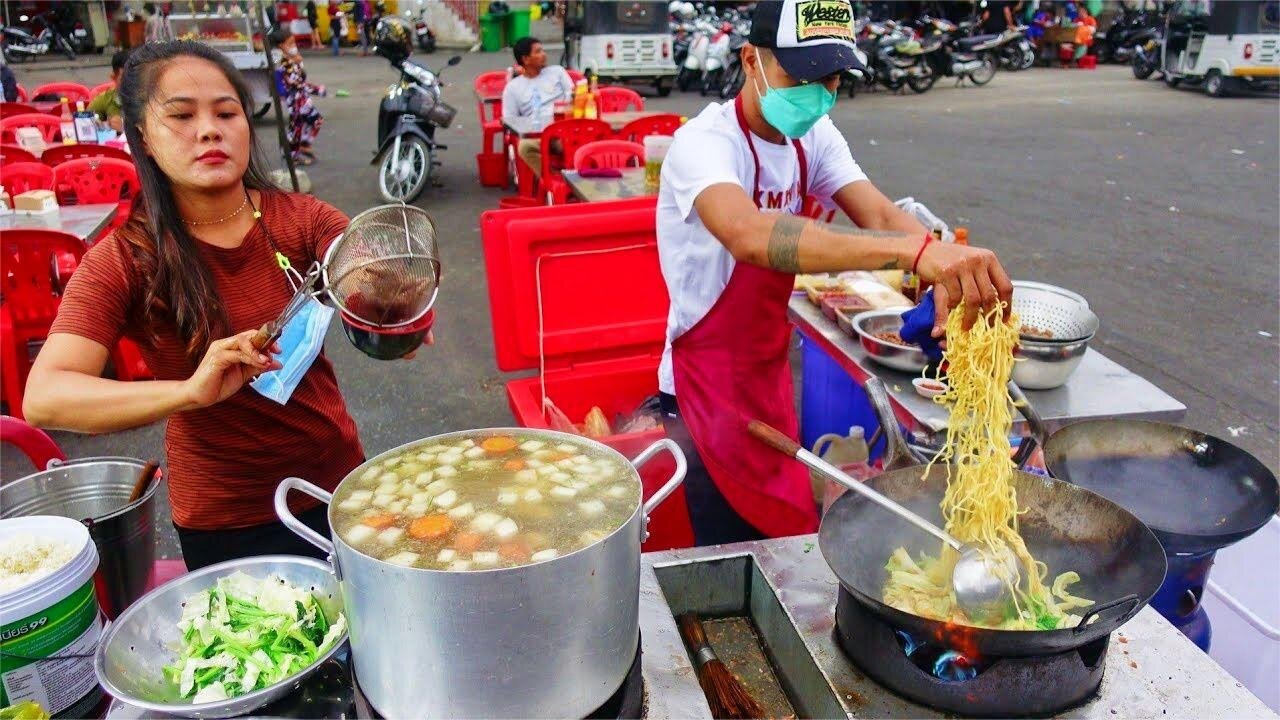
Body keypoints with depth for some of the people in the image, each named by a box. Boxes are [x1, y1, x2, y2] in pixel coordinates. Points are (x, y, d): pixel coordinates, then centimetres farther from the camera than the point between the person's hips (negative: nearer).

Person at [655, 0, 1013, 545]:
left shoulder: (812, 137, 0)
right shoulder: (704, 143, -24)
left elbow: (879, 215, -14)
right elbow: (749, 234, -45)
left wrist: (949, 276, -36)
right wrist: (915, 250, -56)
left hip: (772, 374, 7)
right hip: (708, 389, -7)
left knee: (783, 535, 21)